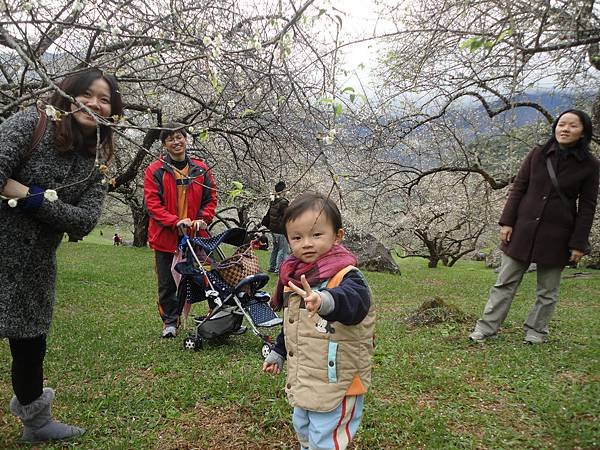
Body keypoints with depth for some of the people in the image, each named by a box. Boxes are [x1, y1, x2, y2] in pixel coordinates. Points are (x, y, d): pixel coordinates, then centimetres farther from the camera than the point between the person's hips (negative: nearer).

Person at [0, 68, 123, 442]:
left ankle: (36, 421, 41)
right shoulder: (33, 122, -9)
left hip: (35, 266, 5)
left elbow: (85, 221, -6)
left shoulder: (96, 164, 6)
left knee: (32, 346, 19)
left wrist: (30, 196, -16)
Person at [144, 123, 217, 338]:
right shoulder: (155, 170, 0)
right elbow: (152, 203, -7)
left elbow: (211, 198, 10)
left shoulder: (201, 169, 8)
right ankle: (169, 322, 22)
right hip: (165, 236, -1)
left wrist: (203, 219, -7)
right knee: (167, 284, 7)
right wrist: (176, 221, -19)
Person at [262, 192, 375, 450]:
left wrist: (325, 300, -67)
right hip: (303, 379, 8)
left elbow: (354, 300, -47)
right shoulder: (294, 277, 2)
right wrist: (278, 351, 25)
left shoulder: (345, 275, -23)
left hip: (336, 383, -8)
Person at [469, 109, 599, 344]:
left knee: (547, 290, 9)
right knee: (505, 283, 5)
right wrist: (507, 222, -4)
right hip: (522, 229, 1)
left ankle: (536, 331, 24)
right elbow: (518, 189, 3)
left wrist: (579, 244, -6)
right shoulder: (537, 155, 2)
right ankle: (486, 329, 10)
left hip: (556, 236, -1)